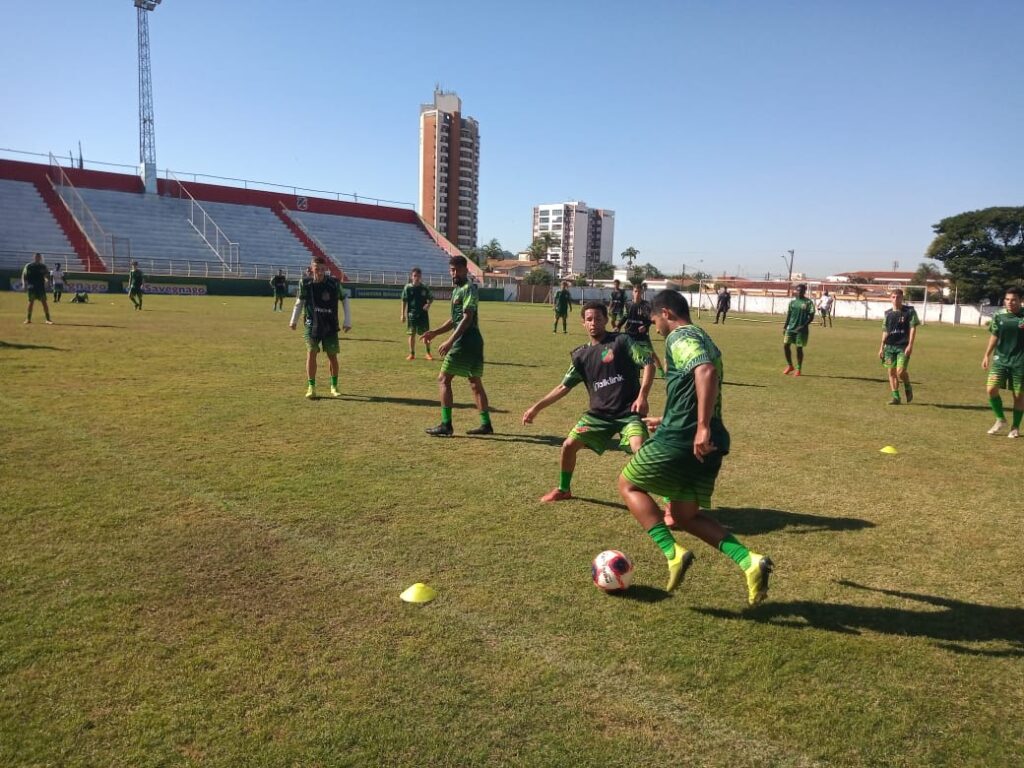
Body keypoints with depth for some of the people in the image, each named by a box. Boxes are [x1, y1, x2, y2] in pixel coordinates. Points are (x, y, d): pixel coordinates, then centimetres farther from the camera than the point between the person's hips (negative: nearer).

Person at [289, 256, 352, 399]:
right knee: (311, 352, -12)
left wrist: (348, 321, -1)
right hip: (311, 324, 0)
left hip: (330, 325, 0)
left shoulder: (334, 283, -9)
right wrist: (293, 320, 13)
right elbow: (300, 301, 10)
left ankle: (334, 386, 22)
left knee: (332, 355, 4)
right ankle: (311, 387, -5)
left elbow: (344, 299, 3)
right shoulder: (305, 283, -6)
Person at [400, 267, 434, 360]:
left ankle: (428, 353, 17)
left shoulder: (424, 288, 0)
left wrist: (428, 304, -11)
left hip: (423, 314, 1)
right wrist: (403, 314, 0)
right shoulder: (408, 288, -2)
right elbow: (404, 301, 2)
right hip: (411, 314, 0)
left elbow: (431, 298, 11)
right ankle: (412, 354, 14)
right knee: (412, 334, 4)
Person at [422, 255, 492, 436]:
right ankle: (486, 424, 16)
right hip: (471, 341, 10)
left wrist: (450, 341, -27)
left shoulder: (468, 289, -11)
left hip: (466, 340, -10)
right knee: (475, 383, 12)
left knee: (443, 379, -5)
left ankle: (446, 425, -3)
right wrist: (434, 332, 15)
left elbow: (467, 318, -21)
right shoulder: (457, 289, 18)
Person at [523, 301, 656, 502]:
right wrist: (536, 407, 10)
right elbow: (564, 387, 14)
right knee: (569, 444, 0)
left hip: (628, 412, -5)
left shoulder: (621, 341, -5)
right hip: (599, 413, 5)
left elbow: (649, 365, -10)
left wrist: (642, 396, -23)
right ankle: (563, 490, 26)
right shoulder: (581, 355, 9)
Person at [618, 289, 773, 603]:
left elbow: (706, 371, -28)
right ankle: (749, 561, 1)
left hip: (682, 438, -9)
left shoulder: (679, 337, -7)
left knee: (628, 484, 10)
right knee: (685, 514, 17)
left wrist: (702, 427, -33)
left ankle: (672, 553, -4)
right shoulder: (702, 339, 22)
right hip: (708, 442, 9)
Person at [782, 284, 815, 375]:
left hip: (801, 329, -4)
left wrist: (803, 326, -18)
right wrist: (785, 327, 11)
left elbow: (811, 316, -7)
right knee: (785, 345, -3)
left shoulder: (808, 302, -4)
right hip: (791, 327, 4)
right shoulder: (792, 302, 9)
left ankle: (798, 369, 12)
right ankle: (790, 366, 14)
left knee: (799, 348, -1)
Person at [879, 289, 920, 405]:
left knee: (900, 371, -14)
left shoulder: (909, 311, -2)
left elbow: (913, 328, -6)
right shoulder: (888, 313, 11)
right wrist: (882, 347, 14)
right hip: (890, 346, 5)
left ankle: (908, 387, 17)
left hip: (903, 347, -4)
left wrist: (910, 345, -14)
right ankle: (896, 397, 10)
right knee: (891, 372, 3)